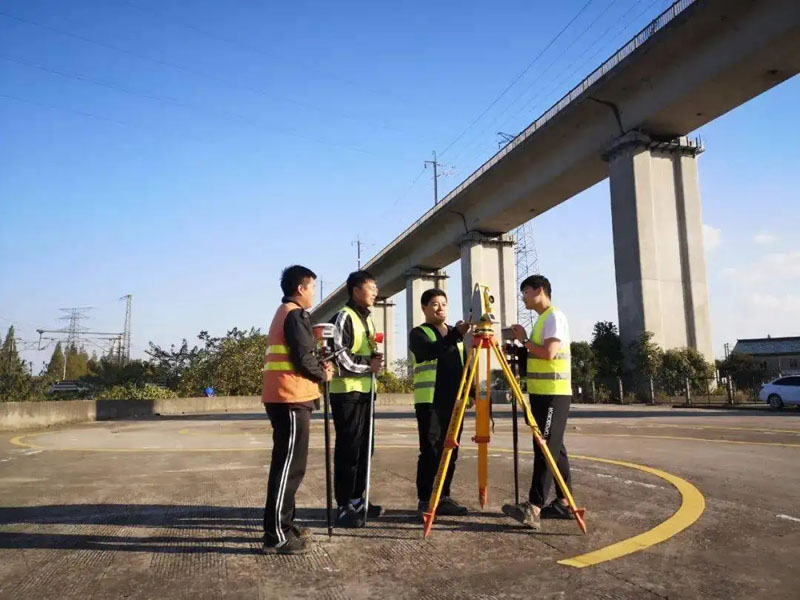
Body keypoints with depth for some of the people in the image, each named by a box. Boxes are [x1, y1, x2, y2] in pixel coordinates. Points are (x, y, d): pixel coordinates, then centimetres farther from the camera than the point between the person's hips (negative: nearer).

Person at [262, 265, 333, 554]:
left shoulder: (283, 313, 21)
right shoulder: (295, 315, -11)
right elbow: (303, 358, -17)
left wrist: (318, 368, 8)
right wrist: (323, 375, 0)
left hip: (282, 397, 10)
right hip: (291, 398, -10)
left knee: (286, 463, 14)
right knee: (289, 465, -7)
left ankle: (283, 525, 22)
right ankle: (277, 535, -3)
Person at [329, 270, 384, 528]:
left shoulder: (367, 318, 16)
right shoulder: (344, 316, -11)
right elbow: (338, 354, -17)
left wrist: (375, 359, 6)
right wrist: (368, 366, -14)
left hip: (365, 390, 9)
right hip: (346, 391, -9)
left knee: (364, 447, 11)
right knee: (348, 449, -6)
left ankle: (357, 500, 22)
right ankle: (344, 507, 2)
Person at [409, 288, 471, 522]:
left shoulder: (455, 335, 19)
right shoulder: (419, 333, -1)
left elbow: (464, 365, 22)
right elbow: (432, 351, -21)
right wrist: (456, 334, -32)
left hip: (454, 402, 6)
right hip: (430, 402, -6)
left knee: (449, 452, 8)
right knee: (430, 452, -7)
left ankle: (443, 498, 17)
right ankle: (425, 501, -1)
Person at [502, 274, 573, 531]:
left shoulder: (554, 317, -10)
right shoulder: (542, 320, 19)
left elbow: (549, 353, -21)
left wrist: (524, 340, -9)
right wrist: (524, 343, 10)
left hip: (553, 394, -10)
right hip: (542, 393, 10)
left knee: (546, 448, -13)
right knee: (554, 448, 10)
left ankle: (534, 508, -16)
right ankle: (564, 503, 16)